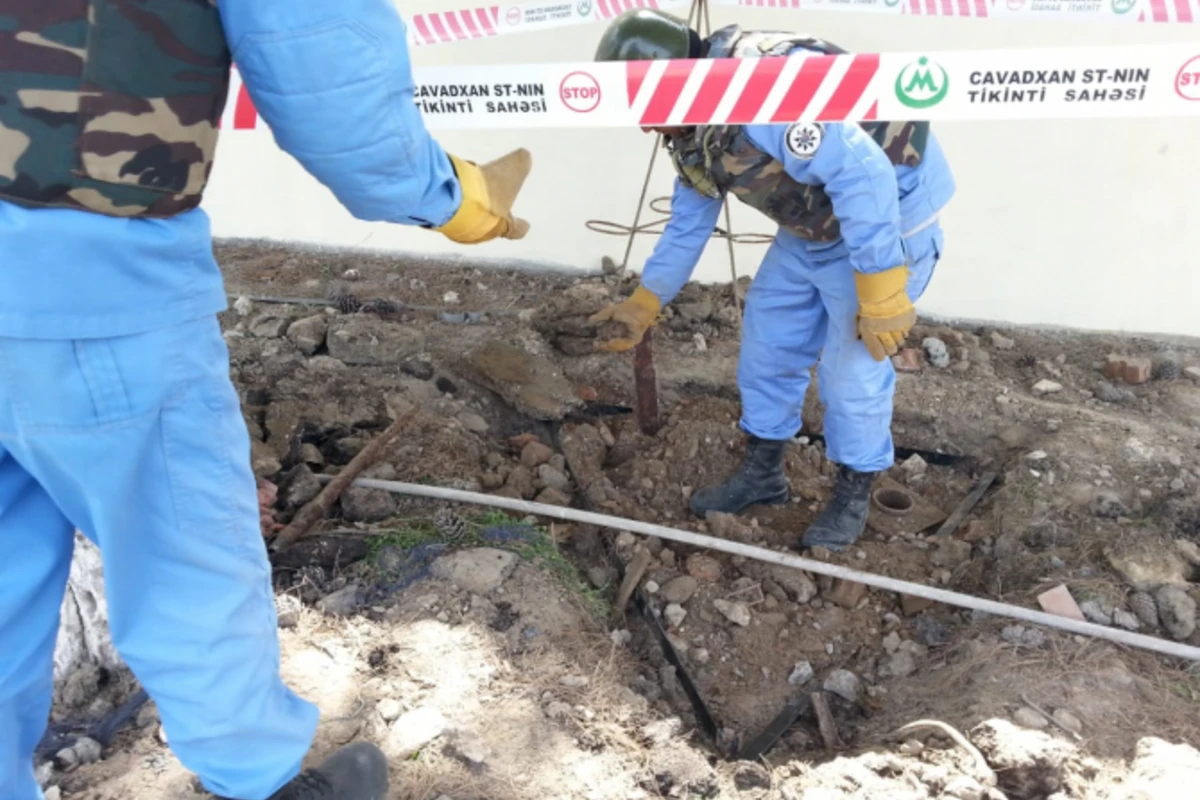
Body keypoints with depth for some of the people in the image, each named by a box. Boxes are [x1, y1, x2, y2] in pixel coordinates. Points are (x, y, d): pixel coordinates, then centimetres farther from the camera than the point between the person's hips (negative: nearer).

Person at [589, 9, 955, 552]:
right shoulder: (689, 130, 0)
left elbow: (863, 175, -35)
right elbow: (688, 224, 13)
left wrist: (880, 290, -34)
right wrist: (645, 303, 14)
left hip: (888, 213, -9)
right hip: (809, 229, 9)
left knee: (852, 367, -3)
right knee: (768, 344, 11)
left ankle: (853, 495, 19)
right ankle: (762, 471, 28)